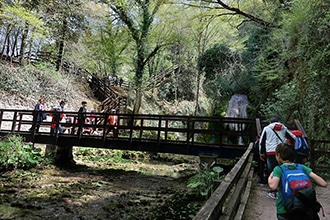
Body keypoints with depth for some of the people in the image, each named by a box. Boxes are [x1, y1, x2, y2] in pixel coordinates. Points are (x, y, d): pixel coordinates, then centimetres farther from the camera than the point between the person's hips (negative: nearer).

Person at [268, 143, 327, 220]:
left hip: (284, 211, -3)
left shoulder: (278, 169, -10)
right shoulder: (302, 167, 1)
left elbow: (273, 186, -27)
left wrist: (270, 177, -6)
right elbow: (323, 183, -6)